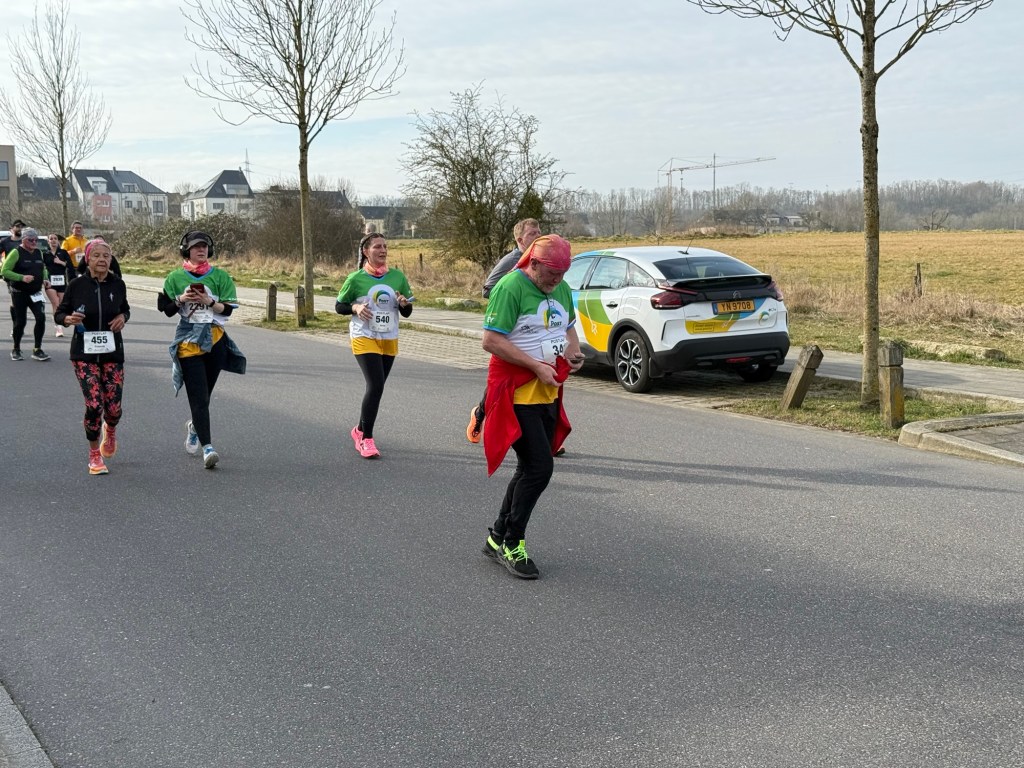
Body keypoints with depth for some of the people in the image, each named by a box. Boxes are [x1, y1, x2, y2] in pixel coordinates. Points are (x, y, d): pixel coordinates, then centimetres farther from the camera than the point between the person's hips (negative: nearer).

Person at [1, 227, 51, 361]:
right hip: (19, 293, -4)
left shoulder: (39, 252, 9)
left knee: (41, 318, -11)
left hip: (36, 293, 4)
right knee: (20, 321, 1)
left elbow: (43, 268, 24)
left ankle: (37, 350, -1)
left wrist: (45, 280, 5)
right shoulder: (16, 253, -9)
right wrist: (22, 277, -24)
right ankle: (16, 350, 22)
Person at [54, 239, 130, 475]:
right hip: (84, 354, -2)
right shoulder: (77, 285, -6)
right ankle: (95, 455, 11)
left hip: (112, 352, 2)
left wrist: (123, 317, -5)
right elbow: (58, 314, 3)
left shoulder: (117, 284, -1)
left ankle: (110, 430, 39)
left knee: (113, 408, 0)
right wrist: (68, 319, -19)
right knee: (94, 405, -11)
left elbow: (125, 309, 17)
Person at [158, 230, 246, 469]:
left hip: (215, 339, 2)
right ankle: (207, 447, -16)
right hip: (188, 340, -2)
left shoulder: (220, 276, 6)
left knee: (204, 394, 12)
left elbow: (228, 309, 0)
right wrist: (181, 299, -12)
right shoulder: (175, 278, 5)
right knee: (198, 396, -11)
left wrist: (209, 301, -16)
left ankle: (194, 427, 43)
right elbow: (167, 310, 5)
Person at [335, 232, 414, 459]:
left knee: (376, 388, 13)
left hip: (390, 340, 5)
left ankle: (360, 430, 34)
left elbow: (407, 313, 9)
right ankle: (366, 439, -9)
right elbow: (339, 306, 3)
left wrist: (404, 304, -14)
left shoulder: (397, 277, 3)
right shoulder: (356, 279, -6)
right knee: (375, 385, -17)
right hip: (364, 338, -5)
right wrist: (355, 307, -16)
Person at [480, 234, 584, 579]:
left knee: (531, 470, 14)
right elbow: (491, 340, -20)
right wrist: (536, 366, -22)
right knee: (539, 467, -13)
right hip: (517, 392, -9)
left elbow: (568, 328, 24)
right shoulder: (510, 287, -16)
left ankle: (498, 538, 27)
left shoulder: (561, 289, 9)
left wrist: (574, 351, 2)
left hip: (548, 392, 9)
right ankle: (511, 544, 2)